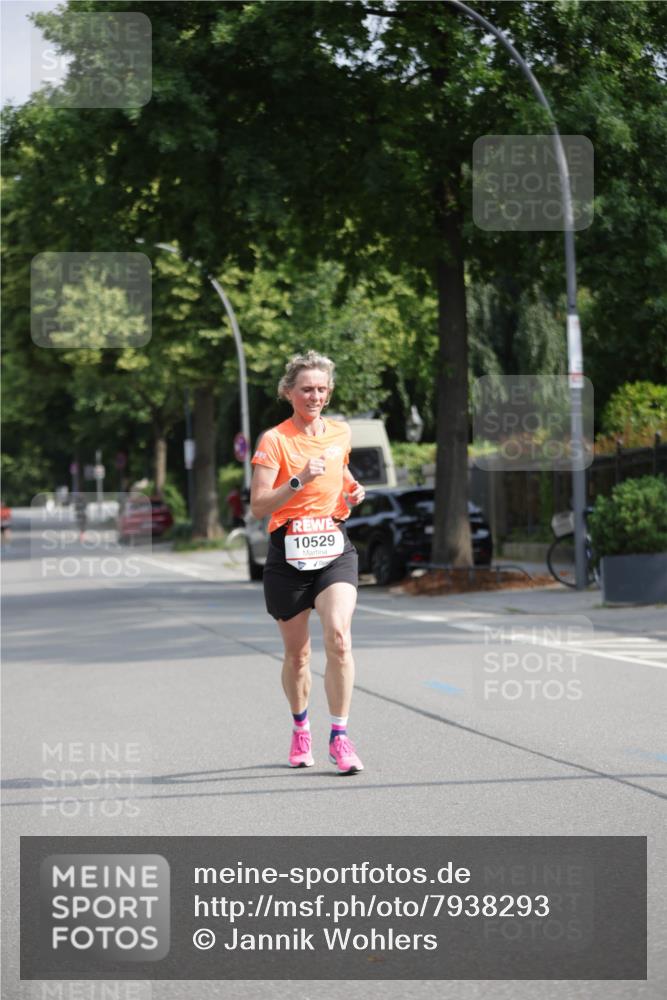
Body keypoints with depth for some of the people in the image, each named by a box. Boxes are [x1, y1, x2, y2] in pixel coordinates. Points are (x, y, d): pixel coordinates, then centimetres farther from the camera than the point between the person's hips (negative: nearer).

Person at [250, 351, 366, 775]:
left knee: (338, 636, -19)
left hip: (335, 548, 2)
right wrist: (299, 481, -25)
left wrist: (354, 489, 7)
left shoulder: (341, 433, 8)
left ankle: (340, 736, -14)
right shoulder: (275, 440, -6)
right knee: (297, 651, 8)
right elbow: (259, 506, -13)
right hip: (289, 552, -2)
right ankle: (301, 728, 33)